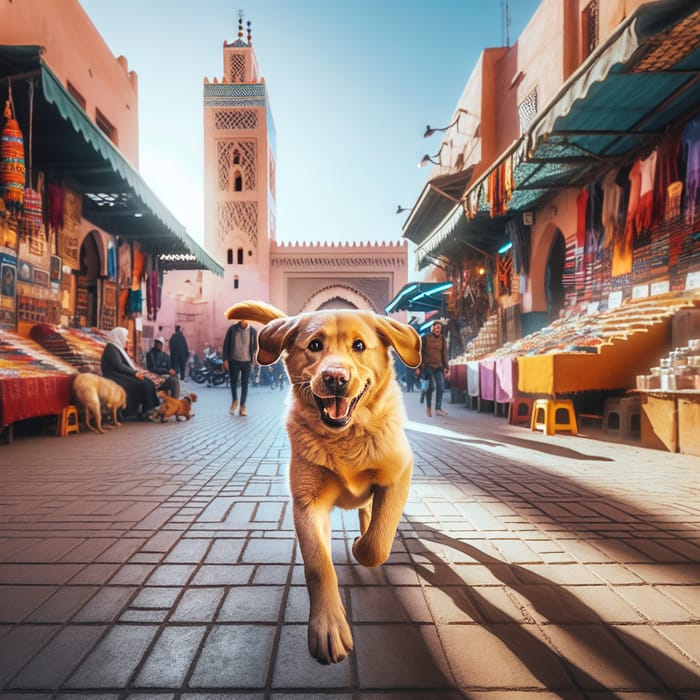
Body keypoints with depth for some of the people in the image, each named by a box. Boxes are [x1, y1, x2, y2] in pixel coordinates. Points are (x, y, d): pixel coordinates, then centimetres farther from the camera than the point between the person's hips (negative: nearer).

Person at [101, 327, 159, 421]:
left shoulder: (118, 348, 19)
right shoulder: (111, 349, -11)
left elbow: (126, 365, 18)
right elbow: (119, 366, -20)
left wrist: (136, 372, 1)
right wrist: (135, 373, -18)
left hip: (122, 375, 9)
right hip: (116, 377, -9)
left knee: (148, 383, -8)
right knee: (142, 384, -23)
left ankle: (147, 410, -13)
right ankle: (143, 413, -15)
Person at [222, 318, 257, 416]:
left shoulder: (252, 331, -2)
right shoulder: (232, 329, -3)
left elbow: (255, 347, 6)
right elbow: (226, 344, 0)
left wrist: (253, 361, 4)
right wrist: (225, 359, -4)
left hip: (247, 362, 0)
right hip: (234, 361, 0)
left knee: (244, 384, 4)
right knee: (233, 382, 6)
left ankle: (242, 405, 15)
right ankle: (234, 401, 27)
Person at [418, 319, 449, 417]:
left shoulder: (442, 339, 6)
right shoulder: (426, 338, 1)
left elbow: (444, 354, 6)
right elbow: (421, 352, 3)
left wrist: (446, 367, 0)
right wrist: (419, 365, 0)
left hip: (438, 366, 3)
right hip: (427, 365, -3)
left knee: (441, 387, -2)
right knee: (431, 385, -14)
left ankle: (438, 409, 7)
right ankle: (428, 406, 7)